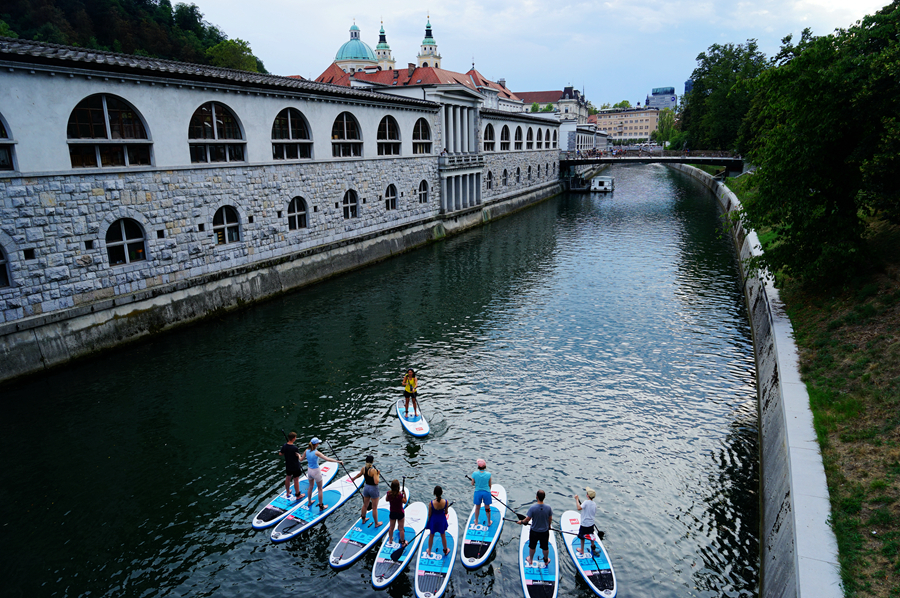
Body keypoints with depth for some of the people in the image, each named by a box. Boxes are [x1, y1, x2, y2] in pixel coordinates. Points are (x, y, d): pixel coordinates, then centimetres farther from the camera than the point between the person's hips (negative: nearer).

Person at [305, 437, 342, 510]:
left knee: (311, 487, 28)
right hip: (316, 471, -6)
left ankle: (309, 502, 45)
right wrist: (338, 461, -26)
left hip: (309, 471, 6)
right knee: (320, 489, 10)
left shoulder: (307, 451, -8)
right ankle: (321, 506, 21)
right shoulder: (316, 452, -26)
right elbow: (327, 459, -31)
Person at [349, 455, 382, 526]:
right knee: (374, 508, 9)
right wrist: (378, 474, -15)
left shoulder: (363, 468, -6)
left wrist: (353, 478, 36)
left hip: (366, 487, 6)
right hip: (373, 489, -6)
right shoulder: (373, 470, -27)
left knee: (365, 505, 25)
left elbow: (359, 474, 15)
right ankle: (376, 524, 23)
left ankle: (363, 520, 43)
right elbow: (376, 482, -31)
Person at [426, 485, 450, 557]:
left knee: (431, 536, 24)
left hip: (433, 520, -1)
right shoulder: (445, 502, -25)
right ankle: (445, 550, 46)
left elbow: (429, 514, -13)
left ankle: (429, 551, 43)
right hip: (442, 520, 1)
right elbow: (446, 512, -9)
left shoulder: (431, 503, -29)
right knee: (443, 536, 25)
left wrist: (428, 521, 7)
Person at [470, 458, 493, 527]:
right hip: (486, 492, 0)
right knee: (487, 508, 18)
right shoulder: (488, 474, -16)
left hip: (478, 492, 1)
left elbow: (472, 484, -5)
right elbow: (490, 485, -3)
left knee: (477, 507, 22)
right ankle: (489, 522, 34)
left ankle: (476, 521, 40)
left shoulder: (474, 474, -16)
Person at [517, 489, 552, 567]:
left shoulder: (533, 507, -25)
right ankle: (546, 561, 42)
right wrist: (549, 526, 17)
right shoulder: (548, 508, -18)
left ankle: (530, 560, 42)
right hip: (545, 531, 1)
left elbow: (527, 519, -19)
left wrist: (521, 522, 1)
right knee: (545, 547, 23)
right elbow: (550, 519, -3)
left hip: (534, 531, -1)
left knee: (532, 547, 22)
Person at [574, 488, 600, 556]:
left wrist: (577, 499, -27)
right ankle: (593, 548, 41)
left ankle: (582, 551, 24)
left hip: (584, 524, -6)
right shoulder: (594, 504, -2)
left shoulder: (586, 502, -23)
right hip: (591, 524, 6)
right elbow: (595, 514, 9)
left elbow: (579, 508, -36)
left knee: (582, 537, 12)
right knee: (591, 537, 25)